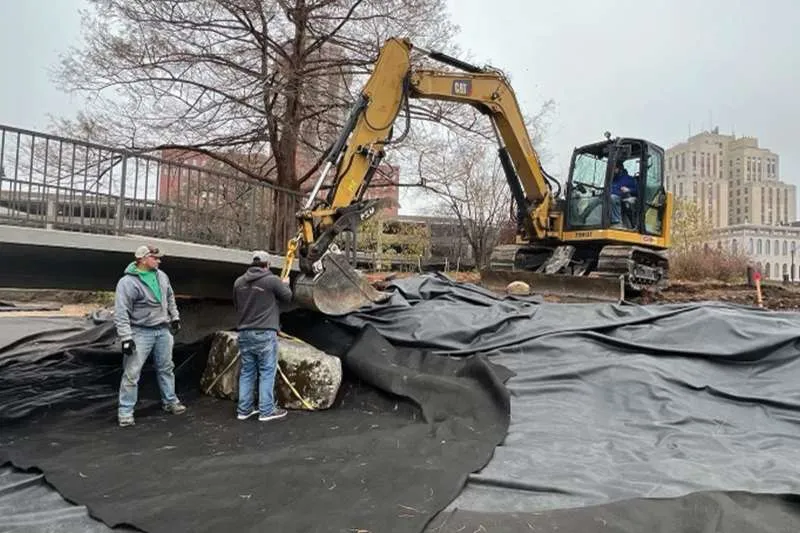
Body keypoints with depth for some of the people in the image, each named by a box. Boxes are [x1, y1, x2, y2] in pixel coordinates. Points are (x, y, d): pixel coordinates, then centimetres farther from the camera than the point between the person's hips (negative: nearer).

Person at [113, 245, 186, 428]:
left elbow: (170, 298, 19)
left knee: (166, 368, 16)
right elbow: (121, 312, -18)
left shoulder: (161, 276, 4)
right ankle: (125, 411, 10)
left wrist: (175, 317, 18)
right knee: (132, 372, -2)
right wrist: (126, 337, -22)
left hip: (163, 330, 6)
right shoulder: (128, 282, -16)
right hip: (141, 332, -6)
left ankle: (170, 401, 31)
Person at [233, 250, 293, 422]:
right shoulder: (272, 280, -10)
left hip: (244, 332, 6)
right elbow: (287, 297, 4)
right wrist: (285, 285, 22)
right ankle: (266, 411, 6)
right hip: (265, 333, -6)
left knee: (246, 372, 13)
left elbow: (236, 306, 17)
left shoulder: (239, 282, 6)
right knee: (267, 372, 2)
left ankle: (244, 409, 20)